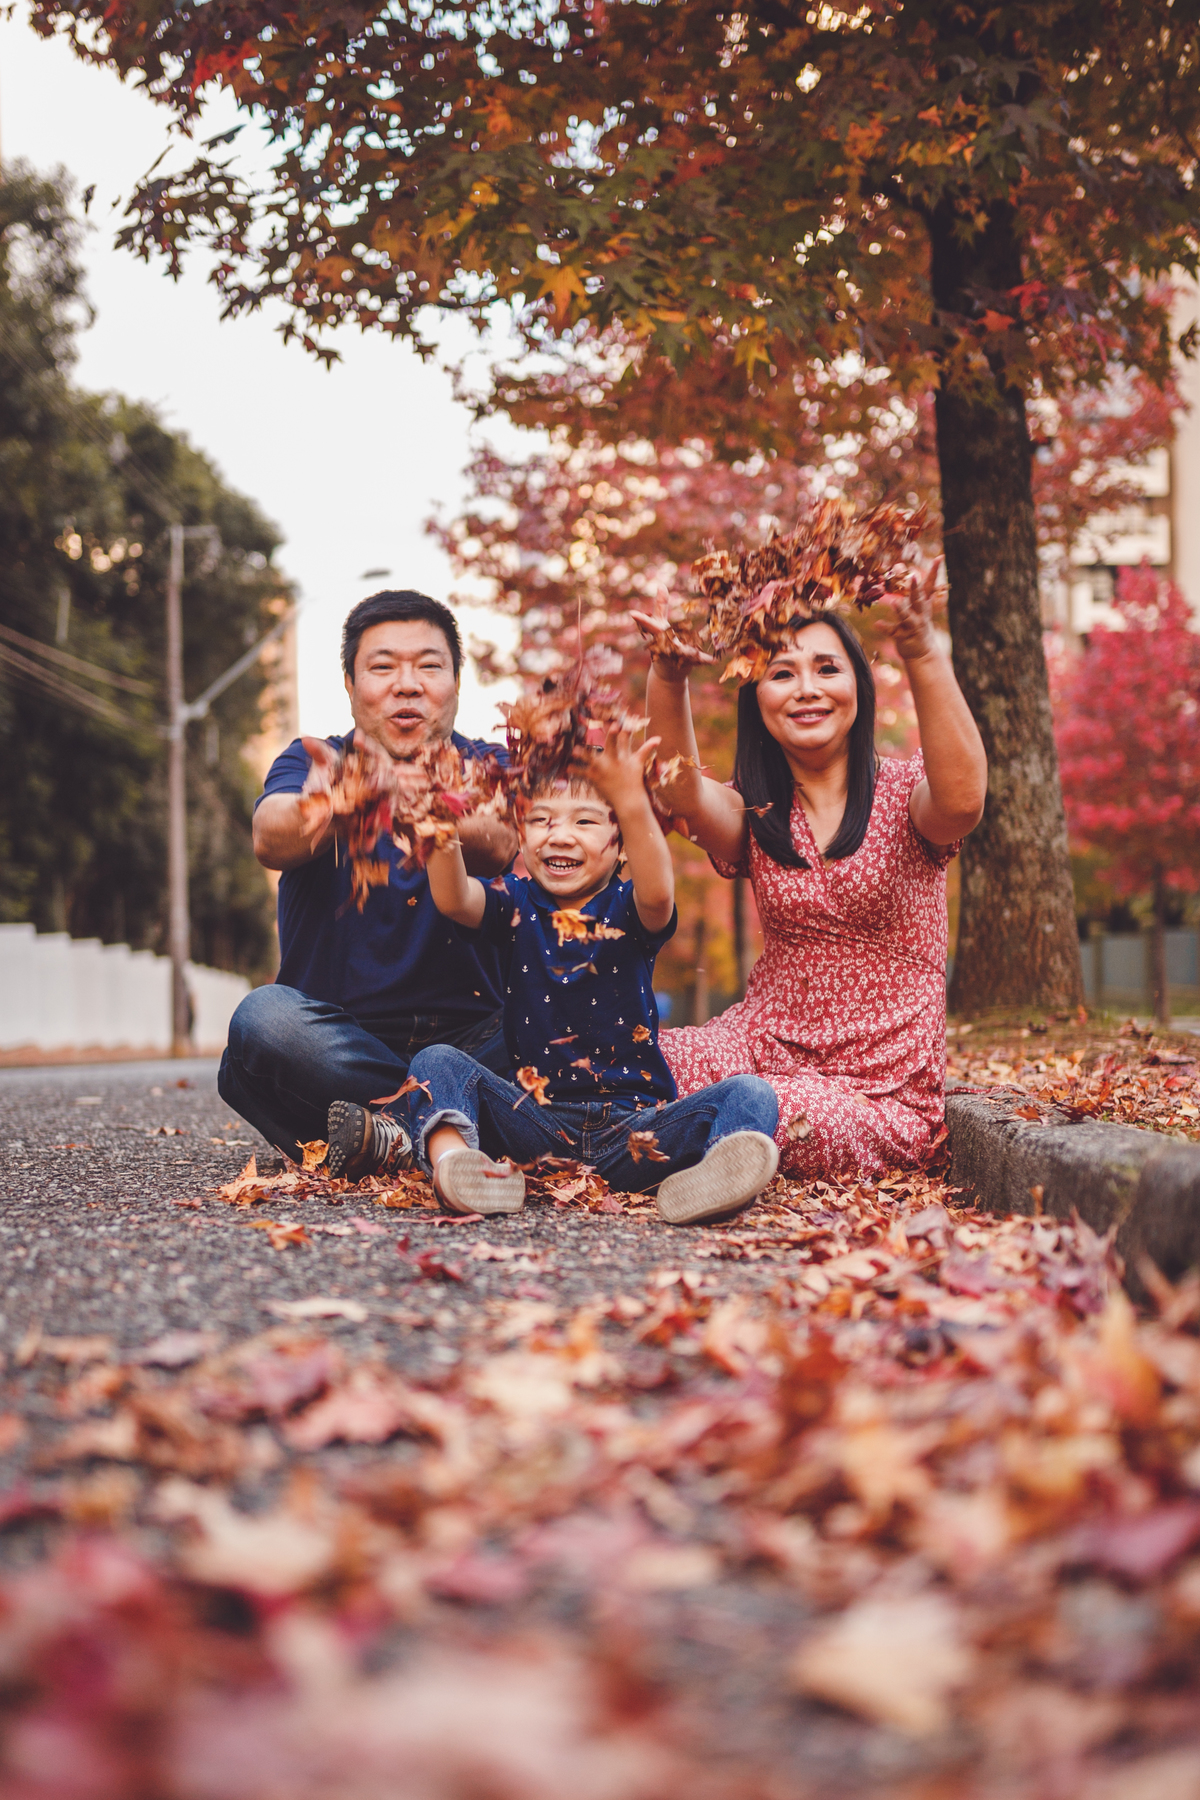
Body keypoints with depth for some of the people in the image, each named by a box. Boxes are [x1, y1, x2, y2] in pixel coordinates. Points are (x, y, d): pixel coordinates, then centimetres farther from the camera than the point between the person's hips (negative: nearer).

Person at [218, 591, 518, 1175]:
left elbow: (502, 846, -18)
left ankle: (393, 1133, -32)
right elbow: (271, 839, -18)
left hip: (473, 1037, 1)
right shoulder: (310, 761, 7)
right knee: (267, 1017, -32)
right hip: (341, 1035, 0)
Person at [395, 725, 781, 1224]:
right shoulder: (516, 903, 7)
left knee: (749, 1095, -24)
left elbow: (657, 894, -25)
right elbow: (453, 899, -15)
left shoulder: (628, 910, 1)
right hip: (536, 1122, 2)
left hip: (633, 1126, -1)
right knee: (436, 1061, -16)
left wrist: (633, 805, -43)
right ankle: (449, 1155, -49)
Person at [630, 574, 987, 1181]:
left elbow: (961, 801, -29)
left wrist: (922, 653, -41)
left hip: (881, 1086, -2)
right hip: (764, 1044, 2)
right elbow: (683, 791, -18)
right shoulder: (753, 812, 6)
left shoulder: (902, 792, -3)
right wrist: (667, 676, -37)